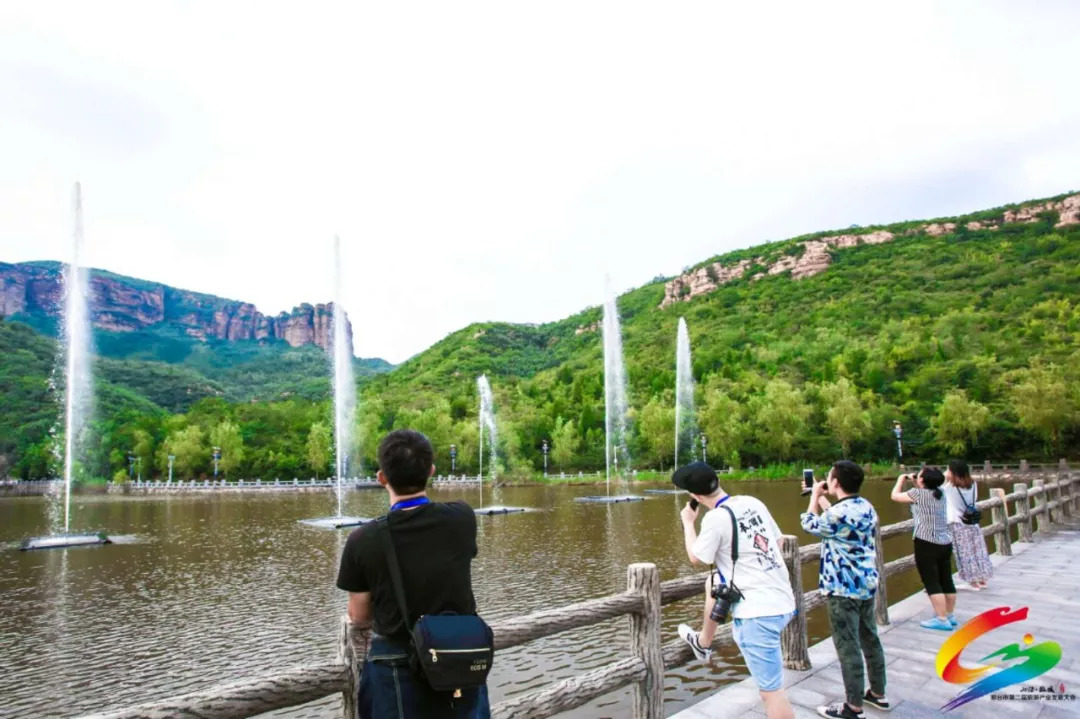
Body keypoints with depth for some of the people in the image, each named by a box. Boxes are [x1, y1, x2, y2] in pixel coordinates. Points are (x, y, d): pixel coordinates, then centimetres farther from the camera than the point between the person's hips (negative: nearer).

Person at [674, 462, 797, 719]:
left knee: (771, 691, -1)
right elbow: (778, 542, 16)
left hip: (758, 612, -9)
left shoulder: (715, 518, -18)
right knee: (714, 581, 28)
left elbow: (696, 558, -2)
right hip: (783, 601, 9)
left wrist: (688, 522, 10)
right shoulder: (754, 502, 3)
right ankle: (703, 643, 44)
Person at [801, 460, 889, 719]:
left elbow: (810, 525, -4)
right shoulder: (865, 506, 4)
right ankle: (878, 694, 33)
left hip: (844, 588, -9)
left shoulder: (840, 512, -23)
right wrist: (823, 500, 25)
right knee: (870, 639, 20)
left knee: (848, 646, 0)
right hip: (866, 584, 9)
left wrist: (814, 497, 9)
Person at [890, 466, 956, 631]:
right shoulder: (940, 493, 7)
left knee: (931, 582, -3)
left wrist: (901, 480, 15)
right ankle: (949, 615, 23)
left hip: (926, 543, -7)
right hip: (945, 542, 8)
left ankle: (942, 619, -4)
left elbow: (895, 496, 1)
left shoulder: (918, 493, -12)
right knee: (946, 580, 13)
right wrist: (914, 483, 20)